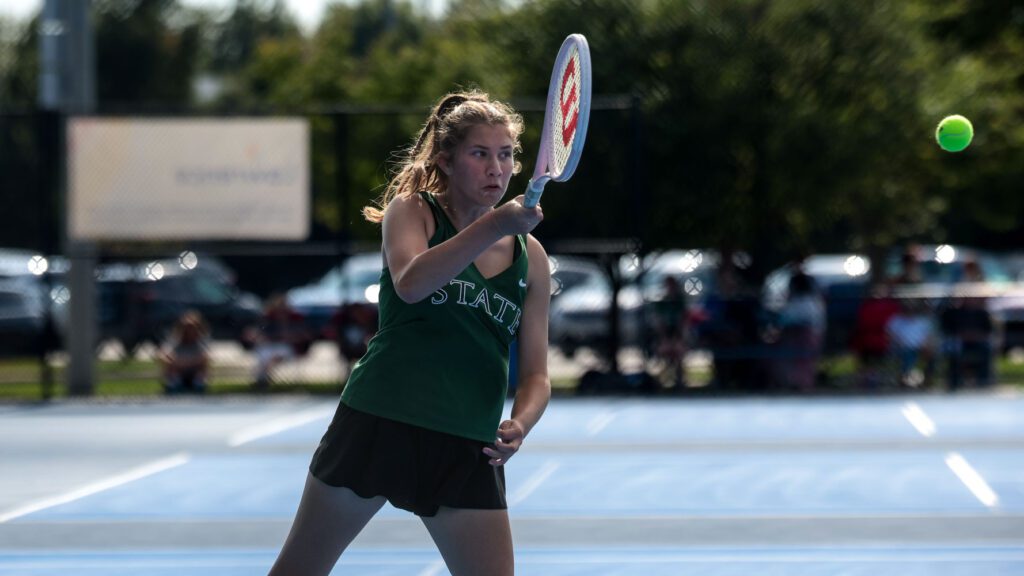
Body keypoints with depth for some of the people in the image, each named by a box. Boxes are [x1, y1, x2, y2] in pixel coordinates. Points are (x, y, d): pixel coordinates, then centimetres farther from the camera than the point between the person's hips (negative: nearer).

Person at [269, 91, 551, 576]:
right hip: (379, 422, -2)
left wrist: (520, 423, -13)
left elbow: (535, 375, 9)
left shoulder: (530, 258, 7)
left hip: (469, 451, 2)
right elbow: (409, 284, -23)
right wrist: (492, 227, -35)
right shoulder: (411, 211, -1)